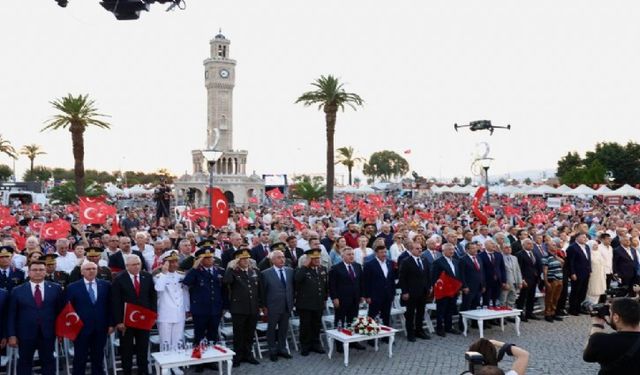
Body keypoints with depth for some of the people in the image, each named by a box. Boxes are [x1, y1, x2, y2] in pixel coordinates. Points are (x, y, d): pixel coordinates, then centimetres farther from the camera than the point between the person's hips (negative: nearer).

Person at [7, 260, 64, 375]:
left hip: (48, 334, 0)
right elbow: (12, 315, 1)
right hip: (25, 334, 0)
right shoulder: (17, 290, 1)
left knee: (48, 362, 9)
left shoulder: (55, 288, 1)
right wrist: (12, 335, -4)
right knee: (24, 363, 11)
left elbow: (60, 310, 4)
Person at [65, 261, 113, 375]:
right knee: (80, 360, 8)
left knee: (98, 359, 11)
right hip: (80, 328, -2)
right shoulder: (72, 287, -2)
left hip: (100, 328, 2)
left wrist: (111, 324, 1)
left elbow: (110, 305, 6)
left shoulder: (106, 285, 3)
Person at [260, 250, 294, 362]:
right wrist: (264, 306, -5)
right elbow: (263, 291, -5)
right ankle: (272, 351, 22)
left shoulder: (290, 270, 3)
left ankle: (282, 349, 27)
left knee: (284, 329, 14)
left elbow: (292, 286, 10)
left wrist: (291, 302, 7)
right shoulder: (266, 273, -9)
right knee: (271, 329, 9)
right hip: (273, 306, -4)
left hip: (287, 306, 4)